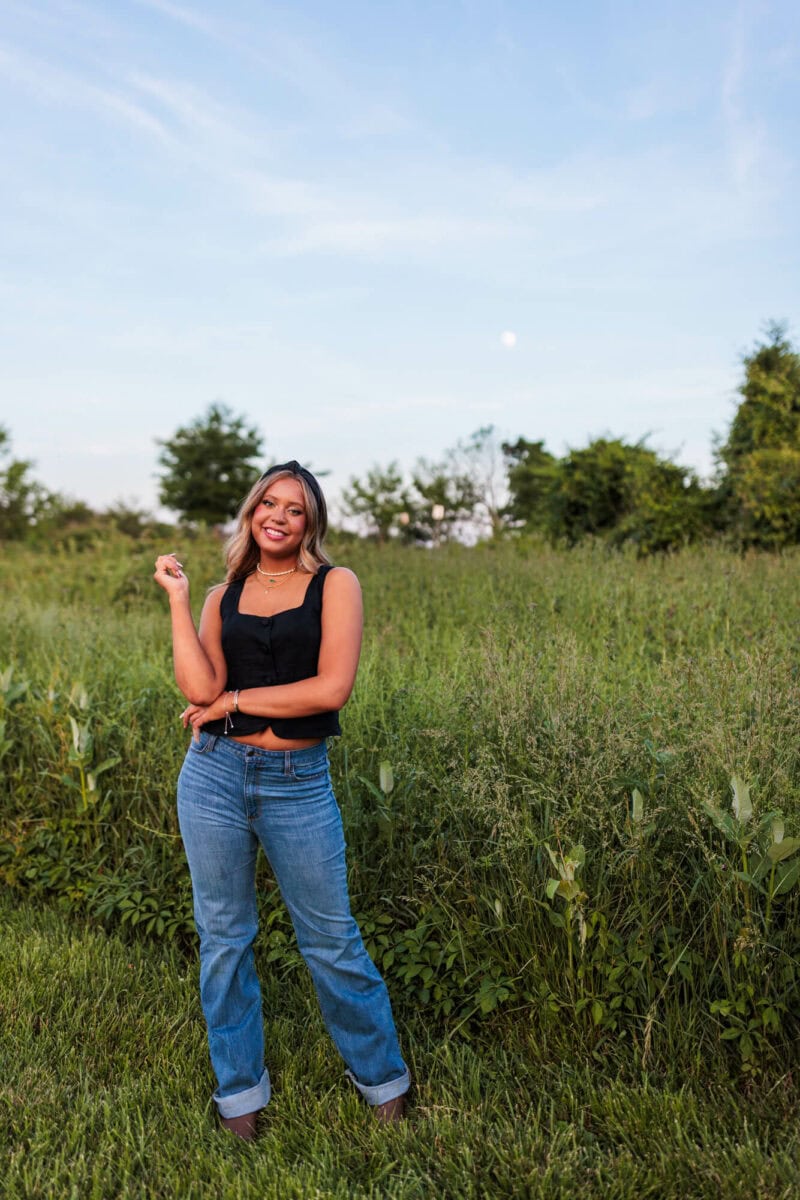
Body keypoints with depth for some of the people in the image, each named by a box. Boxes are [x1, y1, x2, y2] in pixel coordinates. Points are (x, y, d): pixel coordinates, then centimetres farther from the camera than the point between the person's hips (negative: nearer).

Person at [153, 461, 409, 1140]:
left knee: (330, 937, 8)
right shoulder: (223, 597, 7)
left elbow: (332, 688, -16)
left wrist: (232, 702, -10)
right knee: (224, 935, 13)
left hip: (299, 783, -3)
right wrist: (177, 599, -7)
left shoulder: (335, 585, -3)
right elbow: (201, 689, -7)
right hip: (215, 774, 3)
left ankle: (381, 1074, 32)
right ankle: (240, 1089, 34)